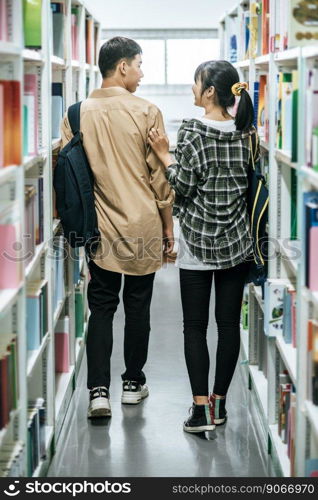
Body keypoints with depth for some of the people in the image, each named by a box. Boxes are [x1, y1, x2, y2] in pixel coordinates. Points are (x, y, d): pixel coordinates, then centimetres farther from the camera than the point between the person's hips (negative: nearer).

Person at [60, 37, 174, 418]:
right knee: (137, 307, 11)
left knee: (101, 308, 7)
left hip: (99, 228, 2)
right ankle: (133, 383, 23)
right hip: (143, 228, -2)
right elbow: (160, 175, -6)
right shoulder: (146, 112, -9)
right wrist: (168, 226, 5)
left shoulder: (77, 114, -1)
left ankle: (98, 391, -2)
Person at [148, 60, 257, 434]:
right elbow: (250, 181, 10)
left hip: (198, 242, -4)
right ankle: (219, 403, 15)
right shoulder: (246, 132, 3)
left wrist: (163, 154, -3)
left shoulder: (192, 132, -12)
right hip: (237, 242, 5)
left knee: (195, 327, 2)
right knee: (229, 323, 8)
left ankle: (201, 410, -2)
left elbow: (183, 186, -12)